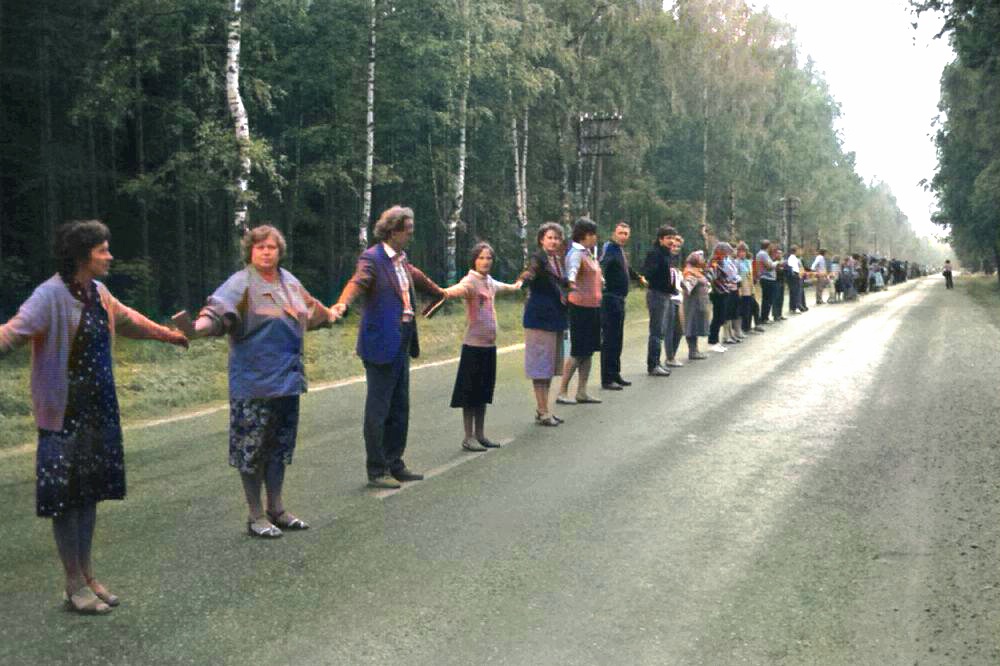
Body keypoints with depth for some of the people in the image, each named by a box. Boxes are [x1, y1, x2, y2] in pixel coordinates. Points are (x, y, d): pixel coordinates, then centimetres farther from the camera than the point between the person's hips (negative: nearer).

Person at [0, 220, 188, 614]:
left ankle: (87, 576, 26)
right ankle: (74, 587, 13)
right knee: (65, 496, 2)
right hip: (64, 414, -8)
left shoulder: (97, 293, 7)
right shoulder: (51, 296, -16)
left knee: (91, 492, 14)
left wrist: (170, 335, 38)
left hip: (99, 411, 8)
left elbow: (128, 320, 25)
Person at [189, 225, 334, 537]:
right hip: (254, 382, -7)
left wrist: (331, 315, 50)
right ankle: (256, 516, 14)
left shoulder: (288, 280, 12)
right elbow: (218, 310, -28)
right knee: (252, 449, 2)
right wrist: (198, 326, -48)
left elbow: (310, 308, 33)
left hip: (287, 379, 7)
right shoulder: (242, 283, -10)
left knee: (280, 447, 15)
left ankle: (276, 509, 28)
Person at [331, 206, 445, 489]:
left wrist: (441, 293, 46)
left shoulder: (402, 260, 14)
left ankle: (395, 465, 26)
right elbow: (358, 281, -30)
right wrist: (342, 304, -49)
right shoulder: (372, 258, -12)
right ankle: (376, 471, 9)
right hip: (381, 345, -9)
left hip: (401, 345, 9)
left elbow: (418, 278, 32)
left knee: (399, 409, 14)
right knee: (378, 410, 0)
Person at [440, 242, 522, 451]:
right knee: (470, 393, 0)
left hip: (490, 344, 8)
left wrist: (515, 286, 56)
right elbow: (460, 288, -38)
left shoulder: (490, 281, 10)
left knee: (483, 393, 13)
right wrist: (447, 292, -61)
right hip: (474, 344, -7)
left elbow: (501, 286, 35)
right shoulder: (471, 280, -14)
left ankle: (480, 435, 22)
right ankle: (469, 438, 8)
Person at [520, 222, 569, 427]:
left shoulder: (558, 259, 12)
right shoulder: (538, 258, -12)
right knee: (541, 363, -5)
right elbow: (532, 270, -34)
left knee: (550, 364, 13)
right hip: (540, 317, -9)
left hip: (555, 317, 9)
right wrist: (528, 276, -52)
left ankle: (542, 409, 21)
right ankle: (542, 412, 0)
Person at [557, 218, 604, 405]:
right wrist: (571, 281, -55)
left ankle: (582, 392, 17)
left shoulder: (588, 253, 14)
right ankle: (562, 392, 0)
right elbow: (573, 268, -36)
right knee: (578, 352, -7)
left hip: (593, 307, 9)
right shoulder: (576, 253, -15)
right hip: (580, 307, -9)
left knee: (588, 351, 11)